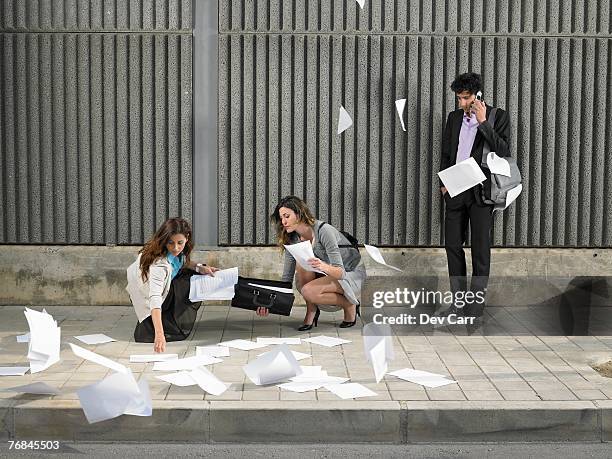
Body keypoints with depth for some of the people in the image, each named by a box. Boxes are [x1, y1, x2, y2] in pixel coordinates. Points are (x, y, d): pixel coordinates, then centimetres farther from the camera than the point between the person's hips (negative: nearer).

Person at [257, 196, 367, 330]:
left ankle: (349, 305, -8)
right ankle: (311, 310, -11)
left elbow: (341, 272, -30)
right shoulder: (293, 240, -6)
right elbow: (286, 278, -3)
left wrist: (324, 267, -52)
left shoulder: (323, 231, -27)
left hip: (352, 275, -7)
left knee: (308, 291, -30)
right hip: (328, 274, 7)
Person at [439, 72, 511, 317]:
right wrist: (443, 183, 11)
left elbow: (503, 151, -15)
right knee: (453, 245, 7)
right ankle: (458, 300, 17)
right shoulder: (454, 117, 11)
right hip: (455, 190, 5)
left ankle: (476, 305, 5)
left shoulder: (498, 116, -3)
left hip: (481, 191, -5)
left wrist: (483, 122, -18)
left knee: (480, 249, -1)